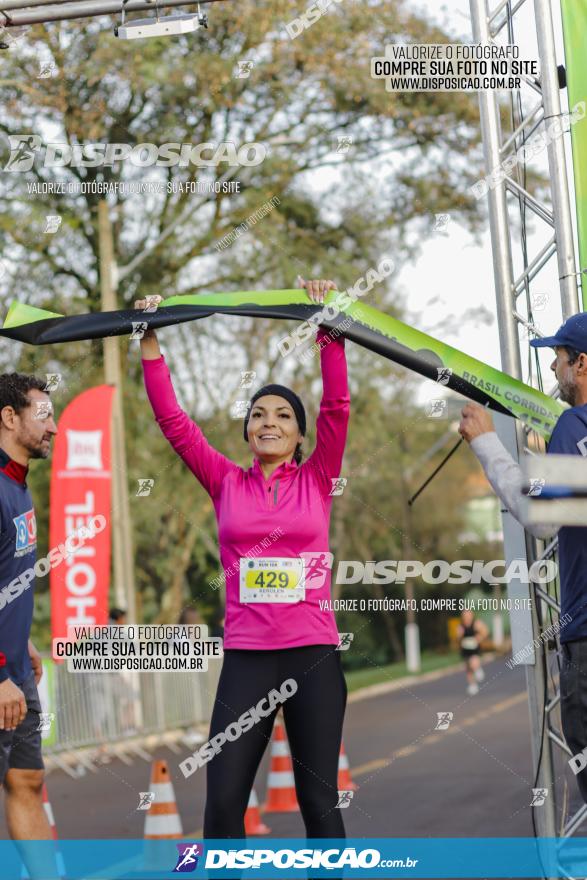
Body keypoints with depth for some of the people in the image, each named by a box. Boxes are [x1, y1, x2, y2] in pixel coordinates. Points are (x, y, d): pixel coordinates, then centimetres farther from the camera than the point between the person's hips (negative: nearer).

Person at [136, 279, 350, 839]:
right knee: (222, 800, -5)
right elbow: (171, 419, 4)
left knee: (319, 801, 5)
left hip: (314, 654, 0)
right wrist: (149, 341, 1)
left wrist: (328, 330, -6)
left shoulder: (317, 480, 6)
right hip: (246, 657, 0)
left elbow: (336, 406, -2)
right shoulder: (226, 484, 7)